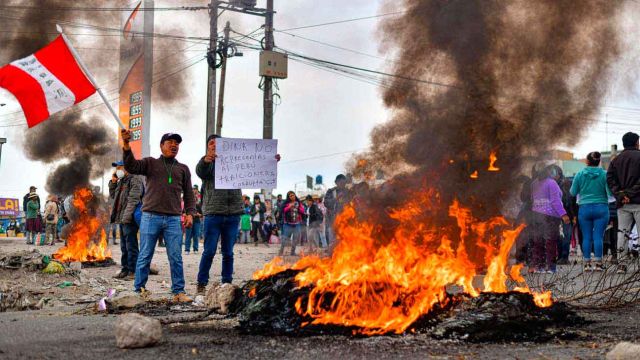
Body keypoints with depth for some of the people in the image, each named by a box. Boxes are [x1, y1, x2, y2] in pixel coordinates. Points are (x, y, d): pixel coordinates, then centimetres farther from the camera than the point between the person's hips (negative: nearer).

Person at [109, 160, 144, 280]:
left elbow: (133, 199, -18)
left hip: (129, 219, -10)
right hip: (121, 219, 10)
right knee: (124, 246, 13)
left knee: (131, 246, -8)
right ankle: (125, 269, 19)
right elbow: (112, 196, 29)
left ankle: (133, 271, -7)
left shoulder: (135, 180, -8)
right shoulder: (121, 181, 22)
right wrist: (113, 182, 15)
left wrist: (127, 216, -25)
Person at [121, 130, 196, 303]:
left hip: (173, 219, 2)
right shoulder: (151, 163, 10)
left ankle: (178, 291, 4)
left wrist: (190, 213, 2)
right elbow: (131, 167, -7)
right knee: (145, 256, 2)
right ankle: (139, 289, 10)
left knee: (176, 258, 0)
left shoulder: (183, 169, 17)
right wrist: (126, 146, -21)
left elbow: (188, 194, 17)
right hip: (151, 217, -2)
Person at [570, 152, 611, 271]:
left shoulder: (580, 174, 0)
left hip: (584, 209, 1)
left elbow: (573, 192, 6)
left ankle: (587, 263, 6)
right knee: (598, 237, -1)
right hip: (601, 208, -1)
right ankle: (598, 263, -3)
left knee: (586, 237, 5)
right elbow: (610, 192, -7)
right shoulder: (604, 174, -4)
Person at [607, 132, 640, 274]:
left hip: (622, 204, 5)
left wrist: (620, 194, -4)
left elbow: (610, 179, 3)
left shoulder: (616, 160, 14)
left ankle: (621, 264, 1)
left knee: (622, 233, 6)